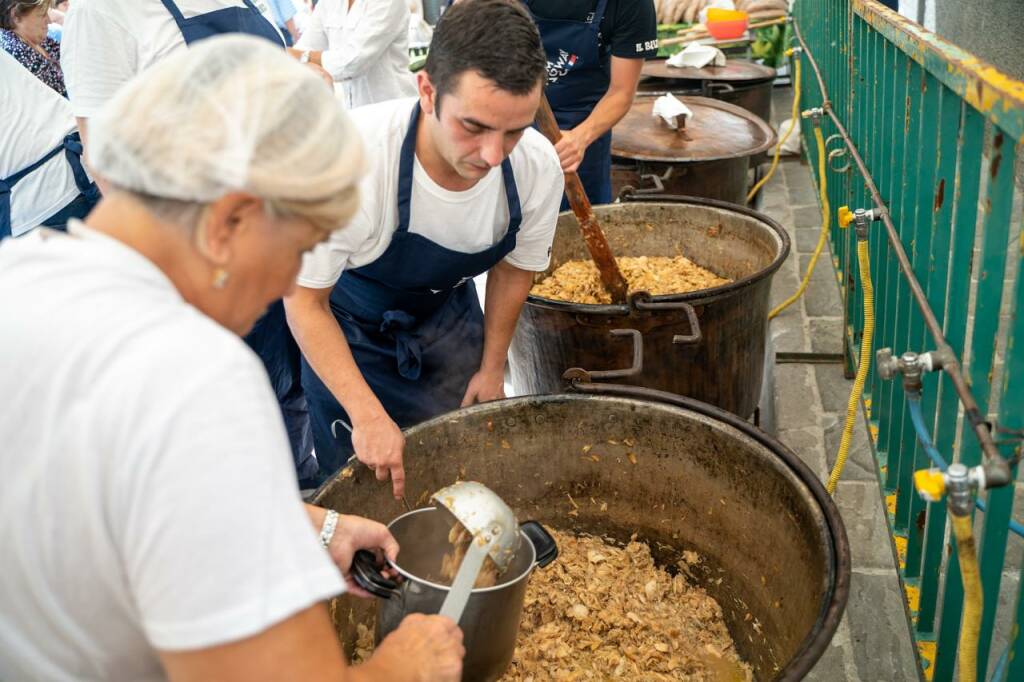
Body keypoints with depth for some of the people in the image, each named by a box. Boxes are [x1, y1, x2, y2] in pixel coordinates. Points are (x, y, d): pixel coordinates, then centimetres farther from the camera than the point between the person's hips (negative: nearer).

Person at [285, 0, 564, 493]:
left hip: (449, 317, 3)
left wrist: (492, 367, 3)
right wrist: (368, 415, -31)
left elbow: (514, 267, -4)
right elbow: (305, 300, -24)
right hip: (348, 331, -3)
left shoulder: (539, 166, -27)